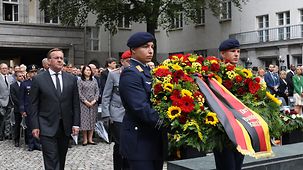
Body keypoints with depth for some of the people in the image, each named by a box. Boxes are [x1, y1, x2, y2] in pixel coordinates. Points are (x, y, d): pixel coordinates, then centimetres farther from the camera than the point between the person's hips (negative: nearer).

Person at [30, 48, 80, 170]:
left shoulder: (71, 79, 6)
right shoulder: (38, 79, -2)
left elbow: (75, 103, 7)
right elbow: (34, 105, -1)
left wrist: (76, 123, 1)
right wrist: (35, 126, -5)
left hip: (65, 127, 3)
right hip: (47, 127, -3)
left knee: (61, 159, 14)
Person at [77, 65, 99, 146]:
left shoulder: (94, 80, 12)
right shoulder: (80, 80, 2)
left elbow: (97, 91, 8)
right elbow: (79, 93, -5)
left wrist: (94, 100, -6)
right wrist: (86, 101, -12)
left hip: (93, 103, 4)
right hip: (84, 103, -3)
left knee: (92, 120, 3)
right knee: (84, 120, -5)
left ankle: (90, 139, 8)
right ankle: (85, 139, 1)